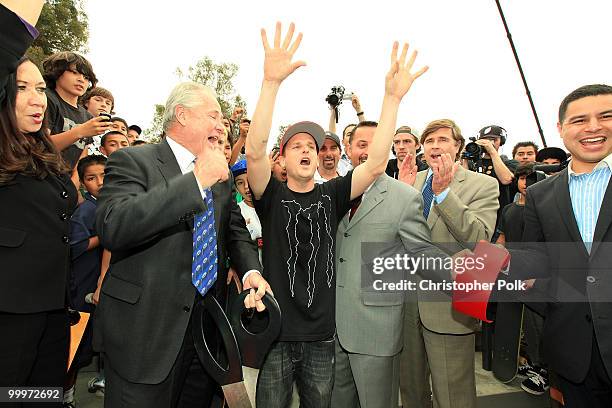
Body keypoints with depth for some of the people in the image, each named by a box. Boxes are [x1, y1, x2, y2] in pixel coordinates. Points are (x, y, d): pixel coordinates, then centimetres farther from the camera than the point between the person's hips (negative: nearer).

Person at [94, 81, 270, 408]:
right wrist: (198, 179, -25)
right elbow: (113, 227, -25)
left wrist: (251, 272, -7)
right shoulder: (132, 161, -8)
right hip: (145, 327, -5)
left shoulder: (221, 174, 11)